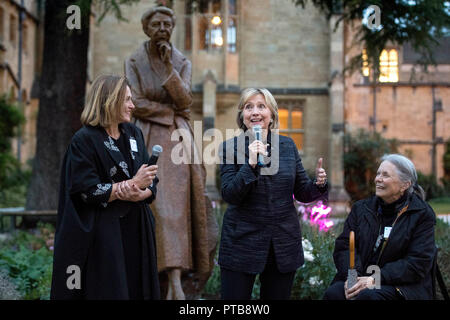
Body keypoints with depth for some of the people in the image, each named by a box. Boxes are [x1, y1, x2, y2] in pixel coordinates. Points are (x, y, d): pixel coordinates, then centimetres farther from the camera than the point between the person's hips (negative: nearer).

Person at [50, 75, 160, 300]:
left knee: (137, 289, 5)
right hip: (101, 234, -5)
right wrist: (132, 184, -15)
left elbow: (152, 181, 7)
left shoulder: (133, 134, 10)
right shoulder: (84, 140, -8)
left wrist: (141, 194, -15)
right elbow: (86, 190, -15)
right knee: (107, 291, -2)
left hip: (136, 230, 6)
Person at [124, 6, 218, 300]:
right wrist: (173, 110, -5)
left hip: (178, 138, 3)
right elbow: (137, 105, -6)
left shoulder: (183, 62, 10)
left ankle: (176, 280, -3)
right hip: (149, 139, -2)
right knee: (159, 206, -14)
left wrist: (169, 67, -12)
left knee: (179, 204, -7)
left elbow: (185, 101, -4)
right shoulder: (134, 62, 4)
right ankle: (174, 282, -15)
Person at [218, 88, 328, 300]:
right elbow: (229, 196, -12)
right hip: (242, 244, -3)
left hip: (284, 245, 3)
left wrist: (319, 184, -11)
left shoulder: (288, 145, 7)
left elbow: (302, 193, 9)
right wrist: (250, 164, -23)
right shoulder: (230, 147, -3)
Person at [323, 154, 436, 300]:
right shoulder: (361, 208, 14)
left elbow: (418, 263, -9)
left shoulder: (422, 214, 0)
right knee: (333, 293, -27)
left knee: (368, 295, -34)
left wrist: (375, 279, -19)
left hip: (401, 284, -3)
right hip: (361, 278, 3)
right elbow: (343, 246, 7)